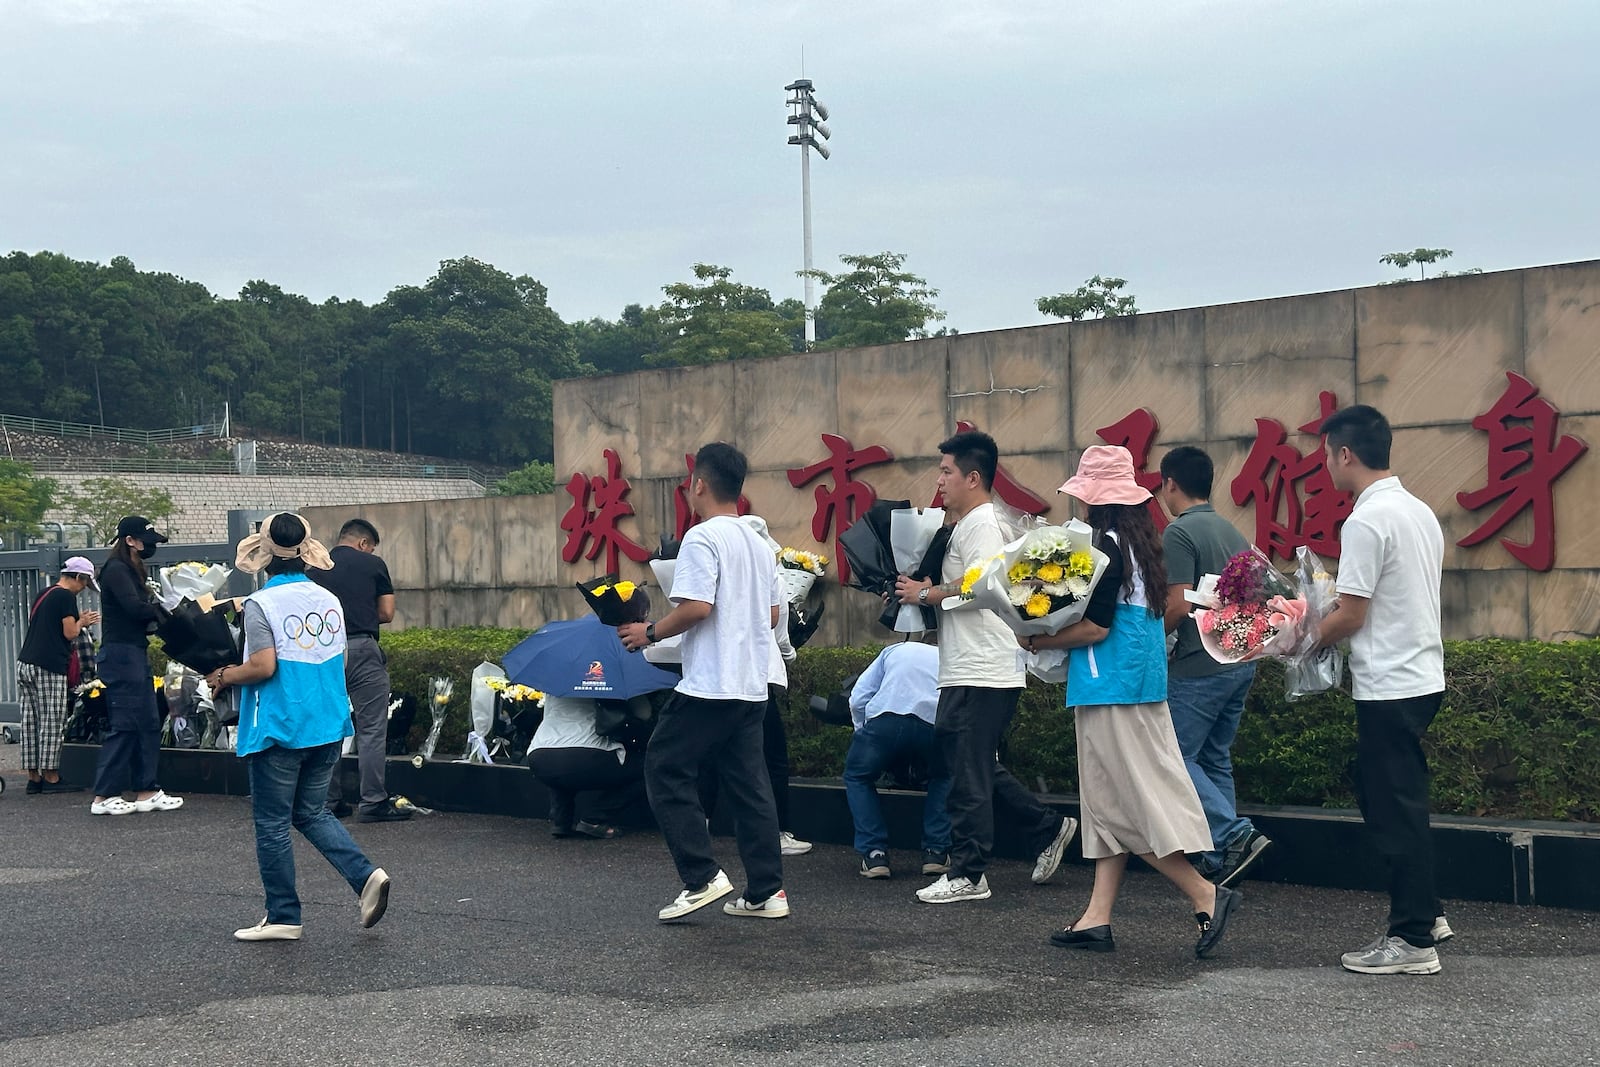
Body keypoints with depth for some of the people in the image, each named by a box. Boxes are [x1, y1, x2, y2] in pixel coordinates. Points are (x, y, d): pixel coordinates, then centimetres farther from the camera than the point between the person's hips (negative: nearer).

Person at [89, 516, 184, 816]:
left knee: (149, 724, 10)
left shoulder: (132, 571, 18)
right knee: (124, 725, -7)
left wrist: (155, 612, -4)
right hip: (121, 655, -10)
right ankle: (104, 797, -2)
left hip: (135, 654, 10)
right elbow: (135, 608, -21)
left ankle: (145, 792, 13)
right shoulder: (116, 570, -11)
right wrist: (161, 609, -6)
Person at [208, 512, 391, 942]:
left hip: (279, 727, -6)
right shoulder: (329, 601, 6)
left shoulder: (260, 604, -13)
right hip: (328, 726, 6)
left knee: (272, 822, 7)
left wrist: (226, 676, -3)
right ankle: (366, 875, -1)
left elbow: (263, 666, -20)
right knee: (312, 812, 18)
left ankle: (283, 917, 13)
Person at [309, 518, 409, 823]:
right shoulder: (373, 564, 3)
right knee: (372, 729, -1)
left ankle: (329, 801, 16)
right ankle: (373, 803, -3)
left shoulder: (315, 569, 10)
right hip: (362, 649, -4)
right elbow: (386, 613, 4)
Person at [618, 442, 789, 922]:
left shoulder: (703, 537, -11)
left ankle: (702, 877, -4)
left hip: (708, 685, -9)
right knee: (749, 784, 10)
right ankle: (766, 892, 9)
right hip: (752, 688, 9)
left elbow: (696, 606, -21)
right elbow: (772, 614, 19)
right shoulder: (760, 544, 15)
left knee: (666, 771, 1)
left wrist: (651, 632, -7)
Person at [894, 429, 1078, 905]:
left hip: (981, 675, -11)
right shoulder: (967, 524, 19)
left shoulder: (982, 525, -13)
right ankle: (1048, 829, 25)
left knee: (969, 775, -5)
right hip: (967, 672, 11)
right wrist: (926, 593, 8)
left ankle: (967, 874, 1)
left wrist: (924, 594, -11)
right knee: (979, 769, 16)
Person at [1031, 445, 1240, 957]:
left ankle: (1206, 895, -6)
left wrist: (1037, 641, -8)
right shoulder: (1139, 543, 12)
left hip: (1111, 687, -10)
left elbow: (1095, 627, -18)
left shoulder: (1108, 546, -16)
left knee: (1125, 801, -4)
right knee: (1112, 801, 10)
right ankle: (1097, 918, 12)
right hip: (1140, 681, 10)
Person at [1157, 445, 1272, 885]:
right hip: (1240, 662, 9)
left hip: (1199, 666, -9)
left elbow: (1179, 605, -19)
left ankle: (1236, 835, -14)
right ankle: (1218, 861, 13)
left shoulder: (1180, 532, -12)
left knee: (1175, 756, -2)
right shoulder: (1232, 532, 14)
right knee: (1215, 759, 13)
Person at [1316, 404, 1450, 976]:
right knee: (1395, 803, 18)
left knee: (1396, 811, -2)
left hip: (1390, 688, -9)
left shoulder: (1367, 521, -17)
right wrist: (1325, 631, 15)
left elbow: (1350, 615, -17)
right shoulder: (1420, 511, 11)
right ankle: (1425, 914, 24)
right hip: (1422, 677, 9)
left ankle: (1412, 941, 4)